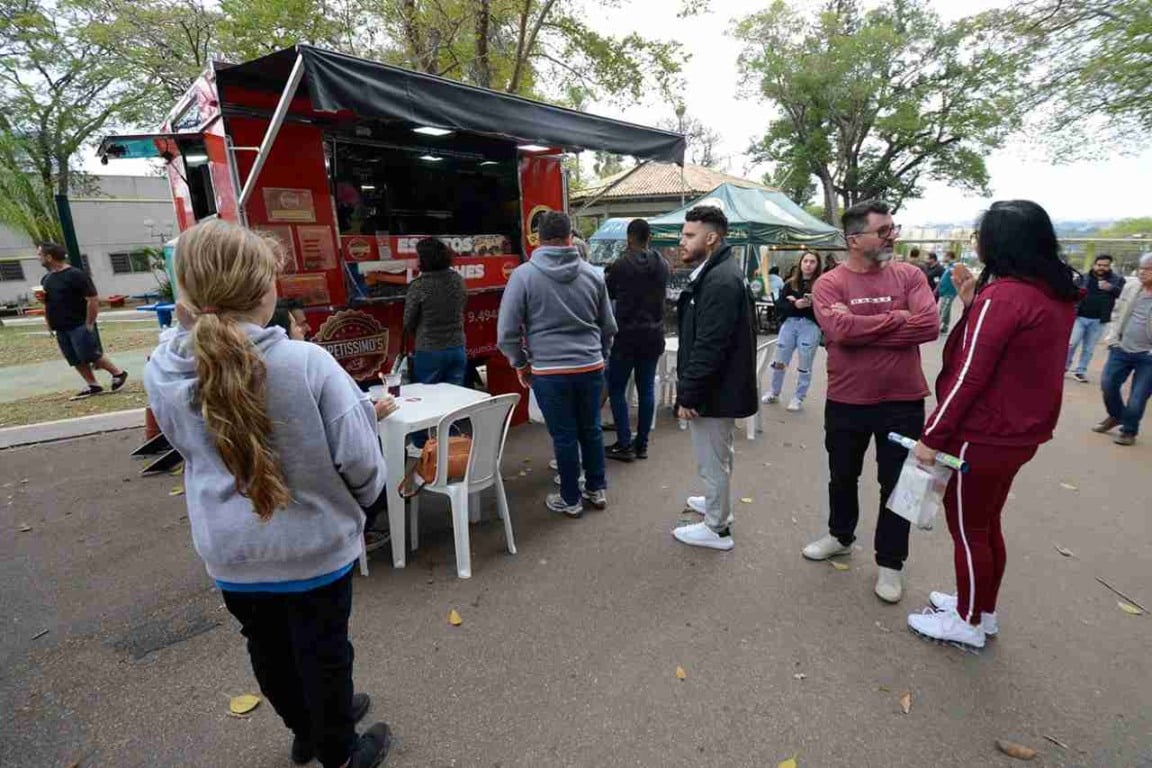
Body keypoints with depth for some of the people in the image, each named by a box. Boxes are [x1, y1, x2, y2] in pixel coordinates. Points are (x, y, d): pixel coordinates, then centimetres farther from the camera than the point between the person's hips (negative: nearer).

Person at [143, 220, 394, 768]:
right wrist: (366, 496, 1)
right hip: (313, 544, -4)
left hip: (229, 553, 4)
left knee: (268, 650, 27)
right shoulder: (307, 363, -27)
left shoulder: (162, 373, -12)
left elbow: (186, 443, 7)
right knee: (322, 653, 19)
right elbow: (358, 458, -23)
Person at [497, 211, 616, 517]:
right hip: (591, 367, 3)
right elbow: (608, 325, 11)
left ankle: (571, 500, 24)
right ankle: (597, 490, 33)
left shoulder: (523, 274, -6)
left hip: (549, 371, -3)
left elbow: (507, 330, -6)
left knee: (564, 436, 8)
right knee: (591, 429, 18)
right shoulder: (592, 273, 3)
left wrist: (520, 364, 8)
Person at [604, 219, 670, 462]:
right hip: (653, 335, 5)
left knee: (616, 389, 5)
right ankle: (642, 444, 16)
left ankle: (624, 445, 5)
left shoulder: (621, 264, -12)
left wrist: (608, 277, 23)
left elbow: (608, 294, 4)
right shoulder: (663, 265, 4)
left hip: (627, 335, -5)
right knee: (647, 390, 9)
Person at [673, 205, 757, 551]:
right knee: (717, 456, 25)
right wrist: (689, 388, 19)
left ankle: (716, 528, 21)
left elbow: (709, 347, -28)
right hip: (719, 386, 10)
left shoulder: (720, 280, -22)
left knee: (712, 460, 4)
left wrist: (688, 393, -22)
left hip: (713, 390, -10)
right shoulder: (717, 273, 12)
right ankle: (717, 503, 44)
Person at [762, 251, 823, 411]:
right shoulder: (790, 283, 5)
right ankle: (773, 393, 29)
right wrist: (795, 305, -15)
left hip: (810, 327, -3)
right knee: (779, 362, 12)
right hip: (789, 324, 3)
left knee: (804, 366, 7)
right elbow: (779, 307, 0)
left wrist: (805, 304, -16)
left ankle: (798, 398, 21)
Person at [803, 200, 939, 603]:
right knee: (843, 477, 18)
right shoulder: (829, 283, -6)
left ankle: (889, 562, 28)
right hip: (846, 400, 0)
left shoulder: (909, 275, -1)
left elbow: (929, 326, -15)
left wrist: (862, 328, -18)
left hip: (903, 401, 1)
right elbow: (841, 330, -23)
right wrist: (897, 318, -14)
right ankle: (841, 535, 43)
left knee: (895, 485, 10)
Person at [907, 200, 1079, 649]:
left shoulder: (1002, 297, -21)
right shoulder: (1056, 294, 6)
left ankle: (968, 624, 26)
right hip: (1018, 433, 9)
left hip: (982, 437, -9)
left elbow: (969, 375, -23)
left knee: (967, 530, 8)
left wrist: (932, 436, -18)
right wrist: (973, 304, 5)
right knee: (986, 525, 22)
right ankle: (983, 611, 38)